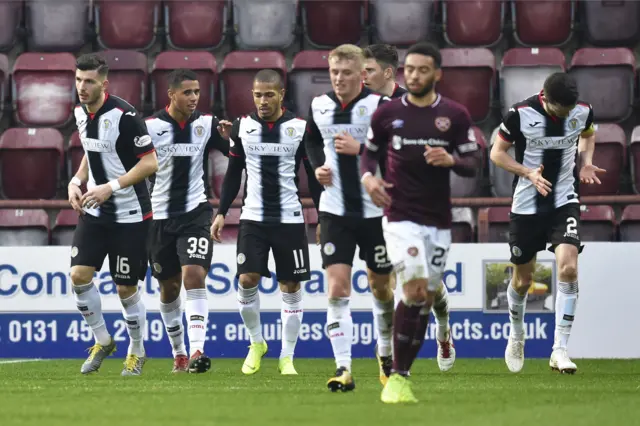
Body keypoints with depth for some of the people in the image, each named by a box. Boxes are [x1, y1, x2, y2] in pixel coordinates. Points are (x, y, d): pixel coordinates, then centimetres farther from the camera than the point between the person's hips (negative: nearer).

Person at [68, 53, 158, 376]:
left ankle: (137, 352, 22)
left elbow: (150, 163, -18)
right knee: (79, 274, -9)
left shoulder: (124, 115, -19)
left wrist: (111, 187, -24)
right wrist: (77, 182, 3)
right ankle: (102, 341, 11)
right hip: (94, 212, 6)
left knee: (126, 289, 1)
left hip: (129, 214, -6)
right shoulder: (81, 113, 4)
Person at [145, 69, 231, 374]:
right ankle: (178, 352, 27)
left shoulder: (206, 124, -1)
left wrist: (228, 138, -16)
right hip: (160, 216, 1)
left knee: (194, 276, -19)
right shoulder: (150, 127, -5)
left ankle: (197, 351, -26)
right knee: (169, 288, 10)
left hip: (195, 213, -1)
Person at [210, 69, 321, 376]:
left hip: (290, 219, -1)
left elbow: (314, 176, 4)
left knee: (291, 287, 1)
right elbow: (233, 174, 11)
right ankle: (256, 343, 12)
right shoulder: (242, 127, 3)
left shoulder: (301, 129, -3)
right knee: (247, 279, -10)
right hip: (253, 218, 1)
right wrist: (221, 213, 5)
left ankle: (287, 358, 10)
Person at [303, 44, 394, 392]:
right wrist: (317, 166, 5)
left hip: (375, 210, -2)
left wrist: (360, 149, -23)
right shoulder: (320, 106, 3)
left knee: (380, 286, 12)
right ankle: (343, 369, -13)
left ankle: (386, 353, 36)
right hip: (335, 211, 2)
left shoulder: (379, 106, -11)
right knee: (337, 288, -10)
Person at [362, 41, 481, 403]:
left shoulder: (455, 115, 1)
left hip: (439, 220, 2)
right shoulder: (387, 114, 1)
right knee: (416, 290, -18)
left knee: (427, 296, 6)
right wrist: (368, 177, -5)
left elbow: (474, 163, 3)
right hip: (401, 217, -2)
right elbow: (370, 150, 16)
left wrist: (452, 160, -19)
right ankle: (399, 377, -12)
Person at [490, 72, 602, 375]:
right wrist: (529, 173, -20)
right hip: (527, 205, -1)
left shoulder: (583, 112, -7)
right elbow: (497, 153, -5)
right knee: (523, 280, 10)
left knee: (568, 268, -19)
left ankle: (560, 350, -16)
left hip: (564, 202, 1)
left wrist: (586, 162, -2)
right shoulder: (520, 114, -16)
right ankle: (516, 335, 40)